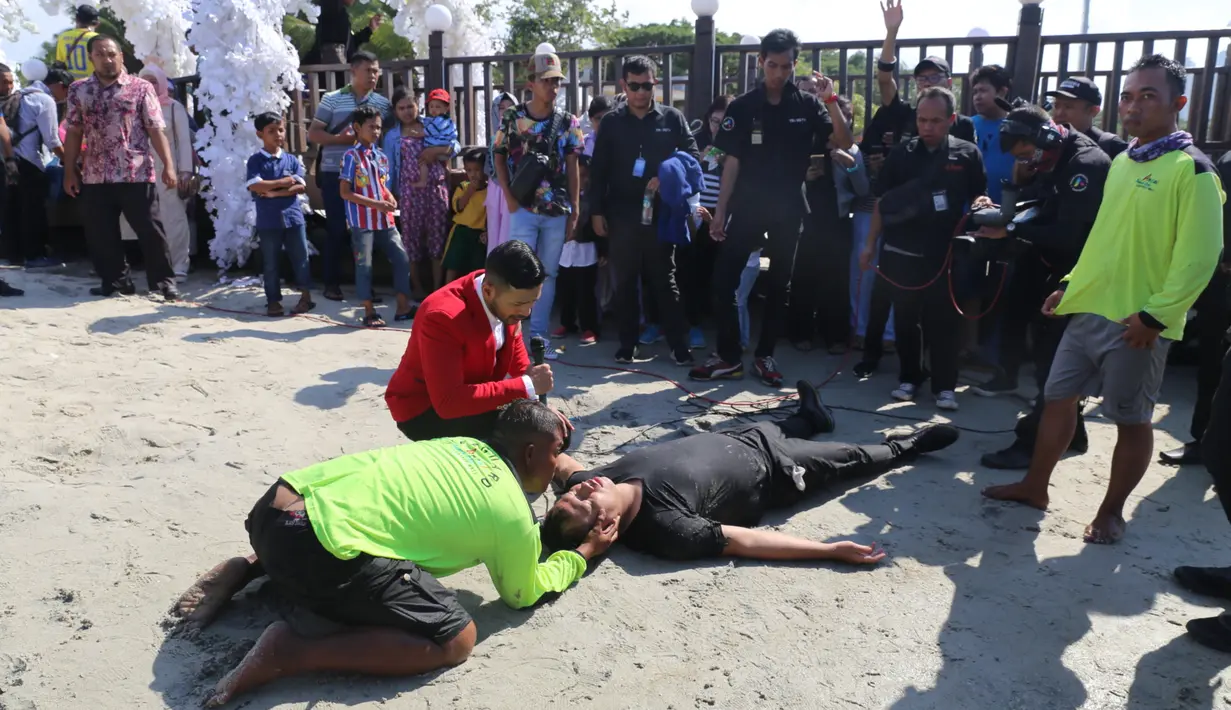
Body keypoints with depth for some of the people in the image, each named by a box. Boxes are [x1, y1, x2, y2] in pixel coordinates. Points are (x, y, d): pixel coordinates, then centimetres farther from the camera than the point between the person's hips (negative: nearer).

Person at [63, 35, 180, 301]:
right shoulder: (78, 91, 11)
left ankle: (164, 282, 9)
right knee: (100, 234, 8)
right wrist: (69, 171, 8)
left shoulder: (141, 88, 1)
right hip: (94, 177, 4)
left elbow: (156, 130, -4)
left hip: (136, 175, -4)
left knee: (150, 231, -1)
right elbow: (74, 133, 12)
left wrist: (168, 165, -14)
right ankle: (115, 281, 21)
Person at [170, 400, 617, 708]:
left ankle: (247, 569, 20)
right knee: (455, 639, -4)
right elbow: (523, 593, 16)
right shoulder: (513, 514, -3)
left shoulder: (467, 446, 16)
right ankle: (291, 654, -11)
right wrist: (584, 553, 27)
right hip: (321, 545, -8)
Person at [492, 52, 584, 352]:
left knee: (548, 273, 8)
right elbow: (499, 158, 7)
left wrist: (575, 211, 1)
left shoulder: (568, 122, 4)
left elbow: (573, 168, 5)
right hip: (523, 209, -2)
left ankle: (539, 334, 18)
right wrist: (509, 198, -3)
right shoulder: (512, 118, -1)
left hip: (558, 211, 2)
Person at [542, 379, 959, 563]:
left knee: (782, 428, 33)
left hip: (727, 441, 6)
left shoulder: (587, 484, -25)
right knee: (854, 459, 15)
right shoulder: (663, 528, -42)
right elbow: (743, 542, -36)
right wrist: (833, 550, -35)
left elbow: (563, 465, 0)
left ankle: (811, 417, 67)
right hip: (772, 474, -6)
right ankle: (908, 447, 45)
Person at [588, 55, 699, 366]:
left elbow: (692, 156, 2)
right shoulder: (611, 122, 5)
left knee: (664, 279, 4)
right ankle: (628, 343, 16)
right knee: (625, 281, 7)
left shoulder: (672, 118, 4)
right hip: (622, 215, 1)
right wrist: (597, 211, 1)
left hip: (661, 213, -1)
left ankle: (679, 343, 9)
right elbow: (598, 170, 6)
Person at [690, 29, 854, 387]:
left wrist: (831, 101, -19)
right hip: (747, 205, 0)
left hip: (787, 209, 1)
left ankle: (765, 355, 21)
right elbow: (732, 162, 0)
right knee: (724, 279, -5)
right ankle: (728, 355, 7)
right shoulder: (742, 107, 0)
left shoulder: (807, 105, 0)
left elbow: (845, 143, -6)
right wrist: (720, 211, -4)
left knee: (780, 284, 8)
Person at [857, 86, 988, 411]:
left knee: (943, 322, 1)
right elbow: (882, 202, 10)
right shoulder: (901, 154, 6)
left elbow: (978, 196, 10)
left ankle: (945, 385, 10)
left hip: (945, 254, -1)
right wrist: (871, 244, 7)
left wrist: (981, 202, -14)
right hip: (902, 253, 2)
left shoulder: (967, 154, 2)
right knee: (905, 320, 8)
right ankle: (909, 377, 21)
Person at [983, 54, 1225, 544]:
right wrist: (1072, 283, 15)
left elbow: (1199, 256, -15)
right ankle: (1034, 486, 26)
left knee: (1131, 420, 5)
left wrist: (1156, 313, -20)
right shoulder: (1121, 162, 13)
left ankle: (1112, 511, 20)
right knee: (1058, 396, 12)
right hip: (1089, 309, 7)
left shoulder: (1191, 169, -9)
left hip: (1139, 323, -7)